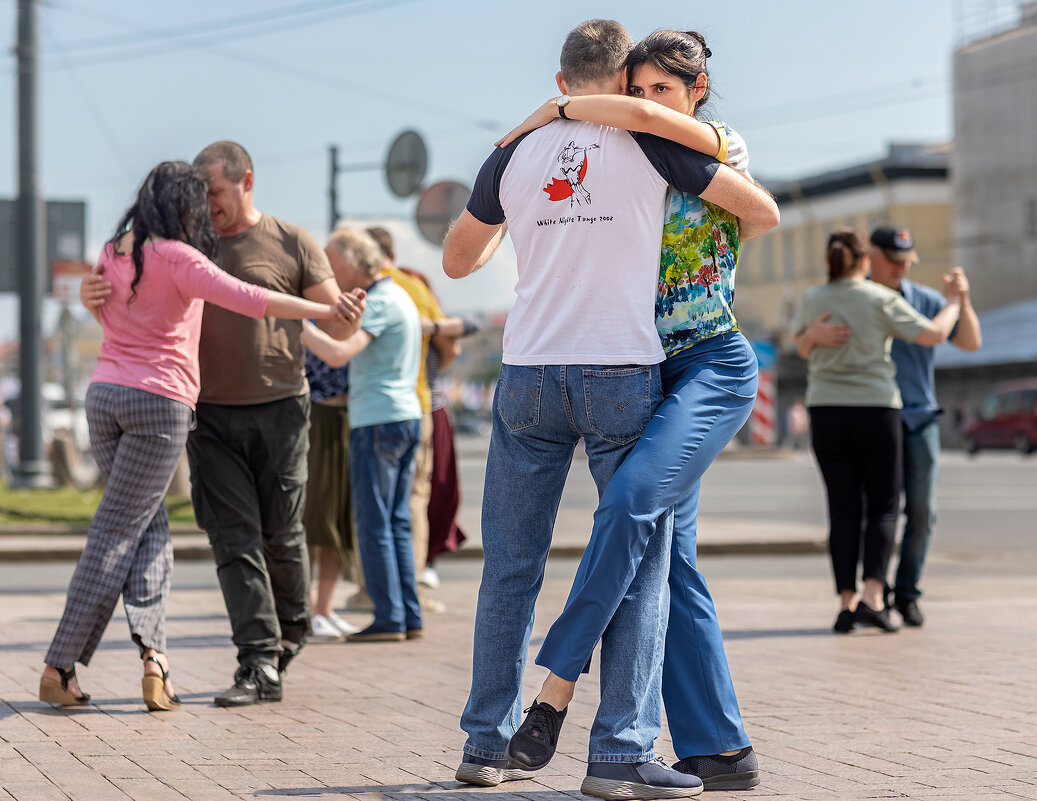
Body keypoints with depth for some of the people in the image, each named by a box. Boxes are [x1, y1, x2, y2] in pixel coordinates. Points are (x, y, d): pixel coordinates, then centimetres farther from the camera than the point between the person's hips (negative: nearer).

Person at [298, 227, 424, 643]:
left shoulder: (380, 302, -14)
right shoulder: (399, 297, 17)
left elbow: (338, 354, -26)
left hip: (378, 421, -9)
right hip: (407, 417, 9)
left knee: (374, 524, -5)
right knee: (396, 522, 11)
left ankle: (389, 619, -5)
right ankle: (409, 617, 10)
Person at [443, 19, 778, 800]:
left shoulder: (515, 154, 8)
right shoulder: (650, 141, 0)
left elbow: (458, 260, 21)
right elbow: (764, 211, 5)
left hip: (528, 378, 3)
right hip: (622, 375, -3)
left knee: (511, 565, 11)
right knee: (639, 565, 2)